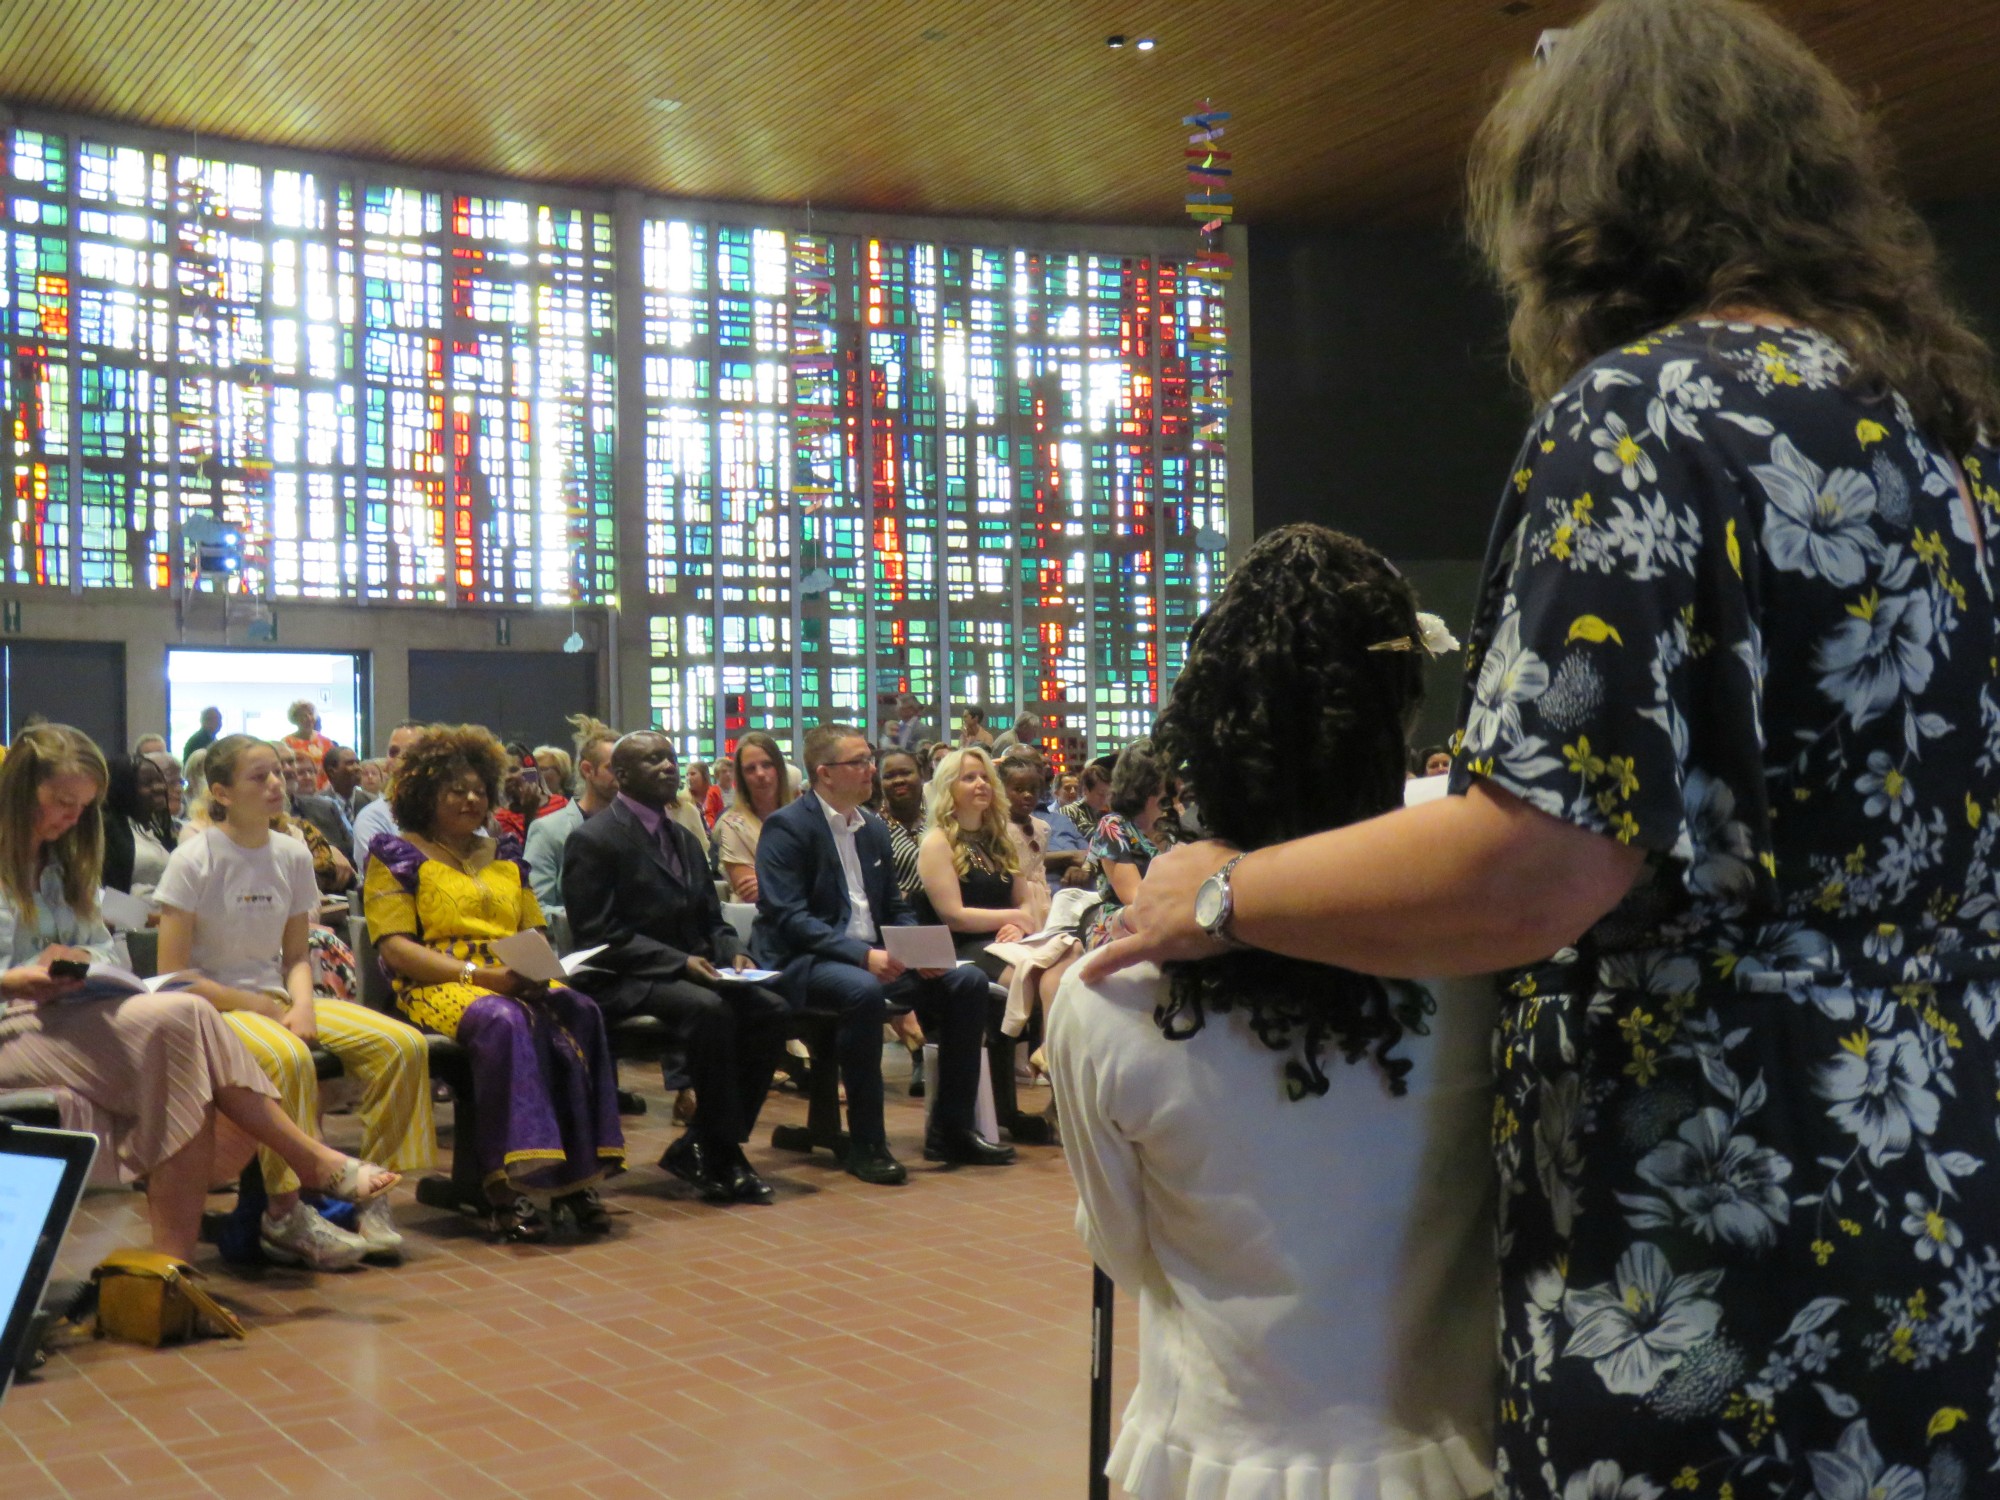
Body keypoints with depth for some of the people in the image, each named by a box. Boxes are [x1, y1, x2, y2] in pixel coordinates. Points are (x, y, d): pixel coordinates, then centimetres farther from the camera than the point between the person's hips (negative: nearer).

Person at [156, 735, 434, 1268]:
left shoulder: (292, 855, 7)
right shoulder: (193, 860, -9)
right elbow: (173, 975, -10)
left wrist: (302, 1006, -8)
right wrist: (263, 1008, -14)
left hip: (277, 999, 6)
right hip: (213, 1008, -6)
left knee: (403, 1045, -14)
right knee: (288, 1058, -38)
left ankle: (371, 1193, -7)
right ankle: (286, 1215, -24)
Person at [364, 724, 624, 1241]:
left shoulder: (504, 856, 25)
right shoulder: (396, 853, 9)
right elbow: (394, 948, -2)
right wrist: (477, 974, -15)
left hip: (517, 984, 5)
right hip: (435, 987, -5)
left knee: (578, 1013, -29)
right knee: (503, 1021, -38)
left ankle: (577, 1177, -31)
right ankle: (505, 1187, -41)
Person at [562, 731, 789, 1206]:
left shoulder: (685, 841, 20)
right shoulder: (594, 840, -5)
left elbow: (712, 919, 22)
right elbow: (595, 934, -13)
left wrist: (731, 952, -2)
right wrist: (678, 962, -21)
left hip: (686, 971, 8)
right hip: (621, 980, -8)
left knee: (772, 1009, -17)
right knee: (709, 1009, -34)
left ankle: (699, 1147, -12)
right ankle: (722, 1155, -22)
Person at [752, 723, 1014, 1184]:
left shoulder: (874, 829, 16)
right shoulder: (786, 827, -8)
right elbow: (788, 917, -17)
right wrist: (861, 955, -27)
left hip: (873, 955, 8)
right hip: (804, 961, -7)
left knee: (968, 982, -10)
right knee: (864, 991, -38)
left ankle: (950, 1129, -2)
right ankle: (866, 1143, -26)